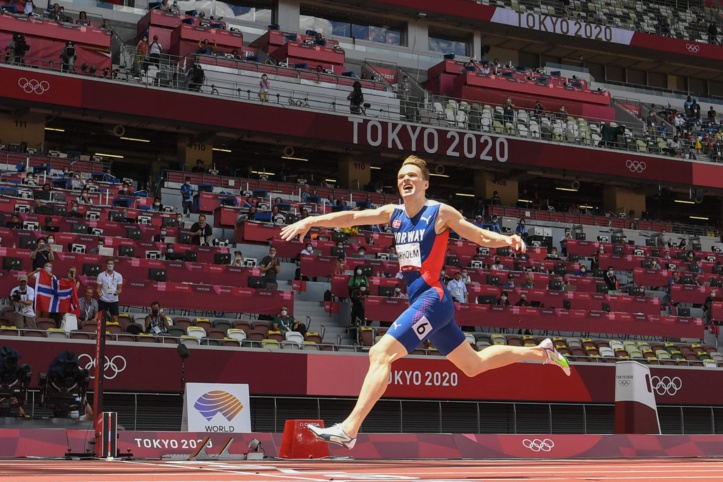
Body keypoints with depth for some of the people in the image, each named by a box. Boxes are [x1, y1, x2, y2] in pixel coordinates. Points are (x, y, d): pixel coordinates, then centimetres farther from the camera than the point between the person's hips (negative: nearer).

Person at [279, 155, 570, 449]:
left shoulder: (441, 212, -4)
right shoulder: (393, 214, 13)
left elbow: (484, 238, 1)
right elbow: (351, 217, 6)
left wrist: (507, 240, -19)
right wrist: (310, 221, -5)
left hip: (432, 298, -8)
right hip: (419, 302, 8)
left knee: (380, 353, -20)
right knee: (474, 365, 19)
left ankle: (349, 430, -23)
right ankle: (541, 352, 35)